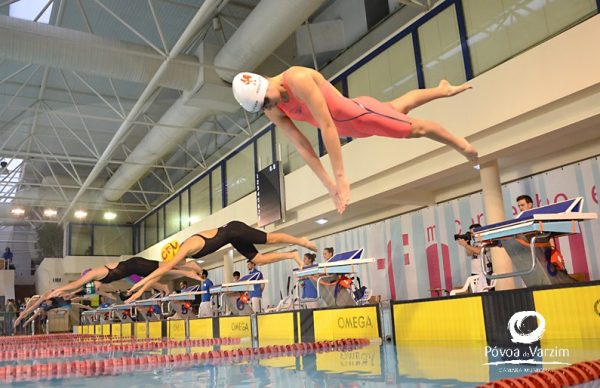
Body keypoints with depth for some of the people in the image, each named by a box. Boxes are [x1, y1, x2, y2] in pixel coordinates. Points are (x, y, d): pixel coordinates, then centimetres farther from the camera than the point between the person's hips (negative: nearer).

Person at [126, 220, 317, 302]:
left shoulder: (188, 246, -24)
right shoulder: (182, 252, 1)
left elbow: (167, 267, -33)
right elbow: (162, 270, 5)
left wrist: (142, 281, -31)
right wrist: (141, 290, 2)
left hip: (234, 230, -7)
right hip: (233, 238, 7)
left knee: (270, 239, -3)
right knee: (258, 259, 5)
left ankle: (301, 241, 11)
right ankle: (292, 255, 11)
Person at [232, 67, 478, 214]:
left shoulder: (298, 79, -37)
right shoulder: (273, 113, -15)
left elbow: (327, 126, -39)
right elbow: (302, 146, -13)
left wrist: (340, 177, -39)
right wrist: (329, 185, -17)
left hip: (359, 113, -7)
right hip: (348, 129, 7)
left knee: (416, 128, 12)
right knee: (398, 108, 30)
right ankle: (442, 90, 57)